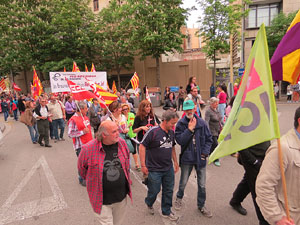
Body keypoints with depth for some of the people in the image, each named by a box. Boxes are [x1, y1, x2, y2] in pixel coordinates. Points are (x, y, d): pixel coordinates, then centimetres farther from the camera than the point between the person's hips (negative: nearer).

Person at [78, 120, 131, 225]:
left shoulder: (122, 143, -7)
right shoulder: (88, 149, -20)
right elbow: (81, 168, -1)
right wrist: (92, 181, 6)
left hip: (122, 197, 4)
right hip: (102, 200, -4)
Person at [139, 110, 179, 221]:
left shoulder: (171, 132, 2)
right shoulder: (153, 131, -19)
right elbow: (142, 146, -17)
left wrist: (175, 162, 16)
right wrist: (143, 165, -16)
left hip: (169, 168, 6)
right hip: (154, 169, -6)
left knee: (168, 191, 16)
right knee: (154, 191, 12)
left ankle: (166, 212, 38)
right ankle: (149, 203, 45)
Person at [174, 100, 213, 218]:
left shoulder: (202, 122, -4)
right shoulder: (181, 124, -8)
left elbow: (209, 139, 3)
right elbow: (180, 140, -16)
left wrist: (205, 152, -6)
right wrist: (190, 129, -21)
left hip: (200, 158, 2)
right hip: (187, 158, -1)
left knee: (202, 185, 13)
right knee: (183, 182, 15)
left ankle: (201, 206, 35)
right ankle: (179, 198, 44)